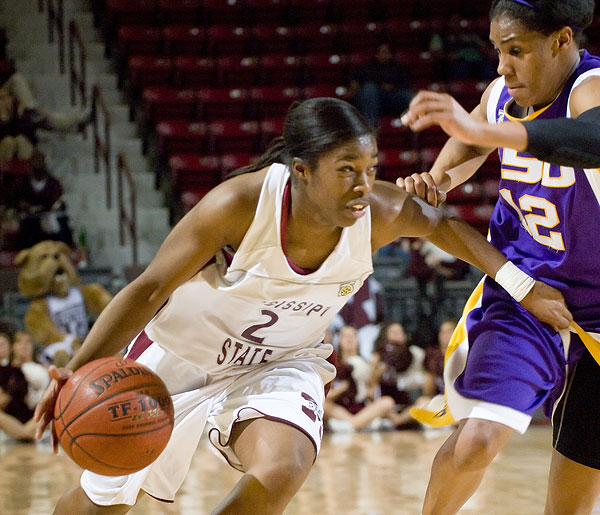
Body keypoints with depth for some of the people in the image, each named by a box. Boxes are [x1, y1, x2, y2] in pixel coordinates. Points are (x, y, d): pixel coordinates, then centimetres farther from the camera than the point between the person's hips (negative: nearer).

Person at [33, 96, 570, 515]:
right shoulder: (242, 204, -33)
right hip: (179, 352, -2)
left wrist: (523, 287, 6)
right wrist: (80, 371, -42)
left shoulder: (380, 214, -22)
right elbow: (149, 290, -29)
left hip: (278, 364, 2)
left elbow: (442, 224, 2)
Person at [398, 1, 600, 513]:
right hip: (521, 299, 3)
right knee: (476, 440, -22)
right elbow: (472, 141, 24)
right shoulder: (501, 95, -2)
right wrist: (437, 179, 1)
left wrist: (483, 130, -62)